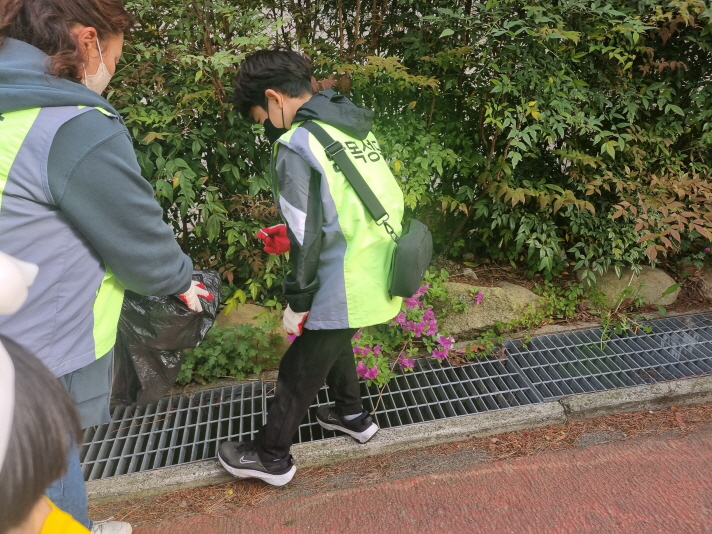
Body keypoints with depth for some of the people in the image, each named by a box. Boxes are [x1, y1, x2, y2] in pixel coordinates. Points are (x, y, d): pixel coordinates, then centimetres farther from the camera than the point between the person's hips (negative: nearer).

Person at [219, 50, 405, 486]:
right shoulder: (356, 127, 7)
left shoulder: (296, 145, -16)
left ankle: (271, 458, 30)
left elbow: (308, 236, -19)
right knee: (334, 342, 30)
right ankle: (352, 414, 48)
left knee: (298, 373, 11)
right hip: (377, 277, 8)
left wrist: (297, 302, -7)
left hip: (344, 287, -8)